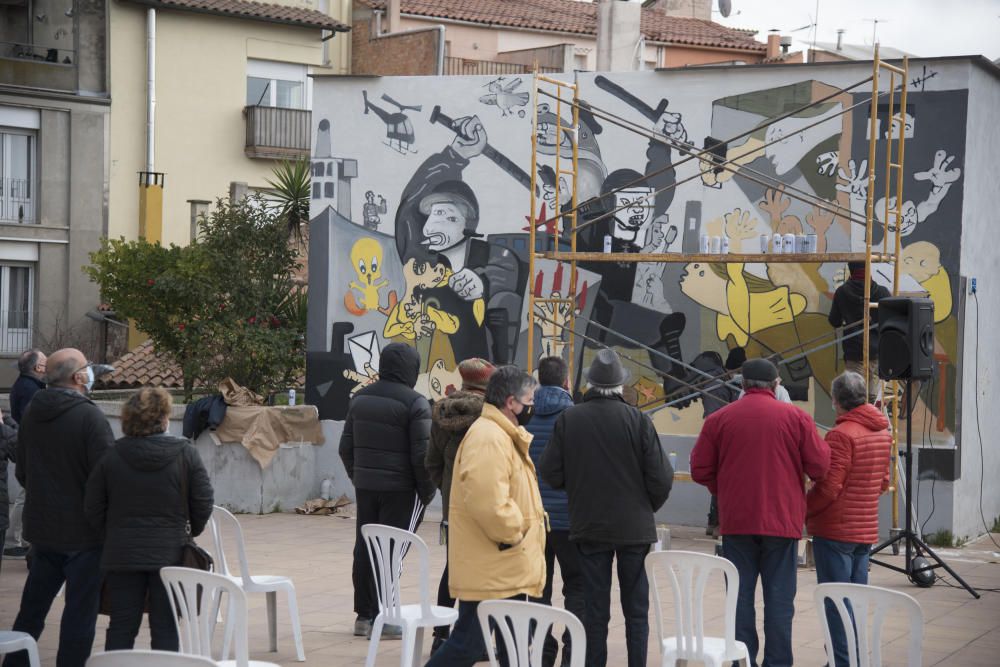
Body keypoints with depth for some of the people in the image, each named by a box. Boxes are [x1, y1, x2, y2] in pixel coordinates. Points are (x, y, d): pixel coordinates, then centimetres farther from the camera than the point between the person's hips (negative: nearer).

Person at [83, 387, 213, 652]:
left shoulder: (112, 457, -2)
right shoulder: (186, 454, -6)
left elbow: (93, 508, 1)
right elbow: (203, 503, -3)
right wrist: (192, 531, 15)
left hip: (121, 555, 1)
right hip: (170, 553, -1)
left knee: (121, 627, 8)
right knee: (165, 628, 6)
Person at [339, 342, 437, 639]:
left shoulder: (360, 398, 9)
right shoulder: (415, 403, -13)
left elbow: (346, 447, 14)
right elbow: (422, 454, -15)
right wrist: (427, 491, -4)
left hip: (365, 486, 7)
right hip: (400, 489, -6)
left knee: (364, 548, 12)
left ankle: (364, 614, 18)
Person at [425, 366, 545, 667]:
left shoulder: (503, 435, 16)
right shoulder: (488, 438, -20)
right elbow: (488, 501, -31)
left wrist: (519, 529, 16)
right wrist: (513, 535, -17)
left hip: (507, 570, 11)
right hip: (490, 571, -11)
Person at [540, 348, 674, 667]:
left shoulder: (568, 419, -7)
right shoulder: (637, 420, -11)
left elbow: (551, 473, -5)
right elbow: (660, 477, -11)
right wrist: (649, 506, 9)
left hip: (589, 526, 1)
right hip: (634, 527, -1)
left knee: (595, 609, 9)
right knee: (636, 610, 9)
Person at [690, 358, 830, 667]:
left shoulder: (719, 419, 1)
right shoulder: (796, 417, -3)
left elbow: (700, 471, 2)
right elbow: (820, 467, -4)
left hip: (736, 522, 1)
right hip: (782, 520, -1)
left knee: (740, 597, 7)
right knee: (779, 599, 4)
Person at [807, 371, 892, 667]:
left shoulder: (842, 434, -17)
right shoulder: (882, 433, 9)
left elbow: (829, 487, -19)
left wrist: (801, 510, -7)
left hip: (835, 530, -8)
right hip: (866, 529, 8)